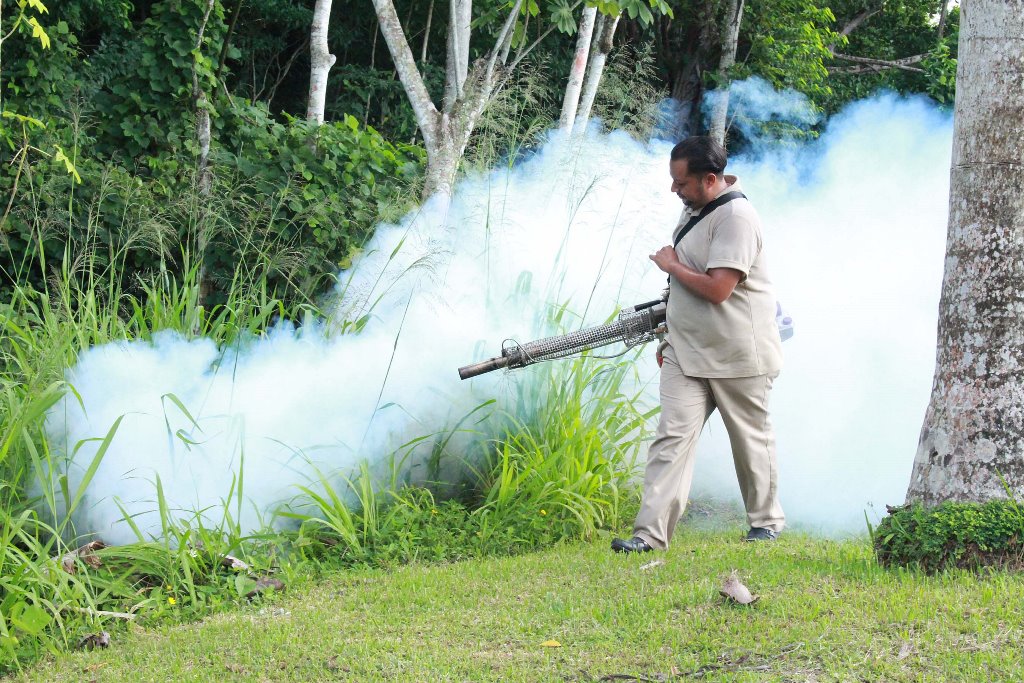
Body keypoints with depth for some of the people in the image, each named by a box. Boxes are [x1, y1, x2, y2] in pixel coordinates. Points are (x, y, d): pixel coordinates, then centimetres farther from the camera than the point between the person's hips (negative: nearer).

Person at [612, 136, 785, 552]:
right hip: (688, 353, 8)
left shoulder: (735, 217, -20)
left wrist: (671, 265, -12)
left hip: (738, 356, -8)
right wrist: (671, 336, 21)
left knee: (751, 439, 9)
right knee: (672, 436, -4)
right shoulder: (694, 209, 10)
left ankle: (766, 521, 27)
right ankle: (651, 533, -10)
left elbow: (717, 288, -27)